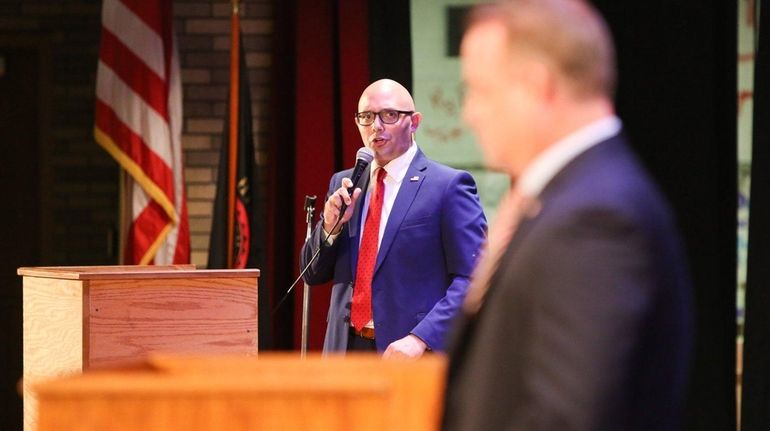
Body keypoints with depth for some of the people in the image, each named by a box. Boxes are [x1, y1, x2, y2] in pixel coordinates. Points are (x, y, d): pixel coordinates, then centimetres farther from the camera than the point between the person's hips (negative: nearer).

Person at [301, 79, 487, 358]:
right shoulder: (343, 185, 15)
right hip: (346, 348, 5)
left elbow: (473, 277, -11)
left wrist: (421, 338, -21)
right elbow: (314, 274, 18)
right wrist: (330, 227, -3)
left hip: (414, 355, -5)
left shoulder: (448, 186, -4)